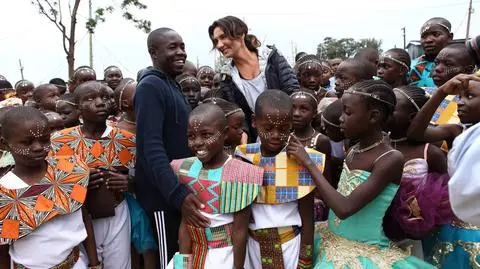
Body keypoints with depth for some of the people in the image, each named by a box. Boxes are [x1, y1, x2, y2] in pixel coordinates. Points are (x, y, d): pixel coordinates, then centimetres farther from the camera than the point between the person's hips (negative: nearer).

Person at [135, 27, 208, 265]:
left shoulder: (172, 85, 13)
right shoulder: (150, 86, -16)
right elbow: (152, 147, -27)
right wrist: (178, 194, -36)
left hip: (179, 188, 9)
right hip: (164, 194, -9)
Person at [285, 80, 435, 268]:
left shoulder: (391, 159, -20)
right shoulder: (353, 151, 2)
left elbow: (344, 208, -27)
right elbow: (333, 198, 6)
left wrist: (308, 163, -21)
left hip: (366, 251, -6)